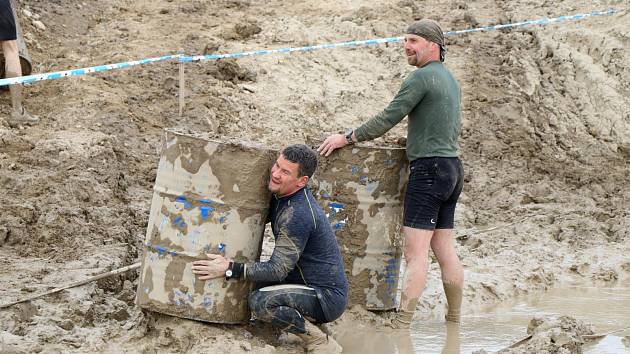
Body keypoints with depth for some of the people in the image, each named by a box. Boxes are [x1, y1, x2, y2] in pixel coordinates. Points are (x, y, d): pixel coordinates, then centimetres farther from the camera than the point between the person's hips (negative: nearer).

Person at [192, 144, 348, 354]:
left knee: (260, 301, -27)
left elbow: (277, 270, -25)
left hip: (328, 297, -10)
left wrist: (230, 269, -28)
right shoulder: (282, 197, 4)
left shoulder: (297, 215, -25)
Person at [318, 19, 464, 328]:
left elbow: (387, 119, -13)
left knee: (415, 251, -14)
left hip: (429, 168, -10)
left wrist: (348, 138, -6)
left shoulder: (421, 77, -11)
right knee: (444, 250, 13)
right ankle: (454, 319, 16)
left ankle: (401, 323, -18)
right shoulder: (450, 80, 19)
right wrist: (415, 139, 26)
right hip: (452, 167, 10)